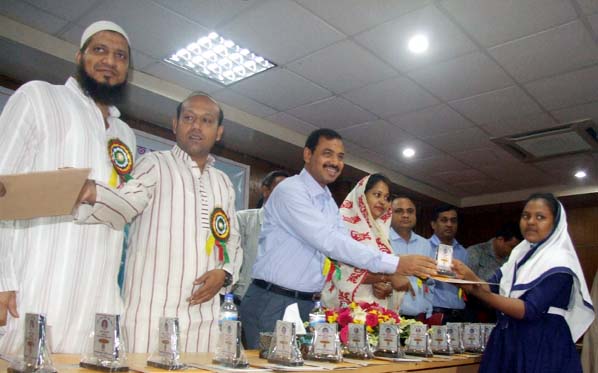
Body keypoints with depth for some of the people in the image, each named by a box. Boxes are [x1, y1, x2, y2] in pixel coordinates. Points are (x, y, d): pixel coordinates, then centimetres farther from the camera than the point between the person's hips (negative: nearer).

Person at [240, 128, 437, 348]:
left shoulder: (329, 202, 14)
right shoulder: (290, 190, -14)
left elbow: (344, 245, 6)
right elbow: (329, 241, -25)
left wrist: (383, 276, -11)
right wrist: (395, 264, -26)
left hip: (307, 305, 8)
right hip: (272, 303, -7)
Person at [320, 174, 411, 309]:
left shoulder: (381, 233, 15)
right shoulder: (344, 225, -5)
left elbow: (389, 269, 16)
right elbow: (341, 272, -16)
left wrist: (388, 288, -6)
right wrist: (387, 277, -21)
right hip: (346, 307, -5)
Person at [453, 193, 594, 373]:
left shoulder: (559, 261, -12)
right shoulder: (521, 253, 8)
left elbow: (529, 310, -23)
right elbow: (493, 288, 1)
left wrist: (479, 291, -35)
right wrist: (466, 275, -19)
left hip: (542, 349, -6)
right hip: (507, 342, 6)